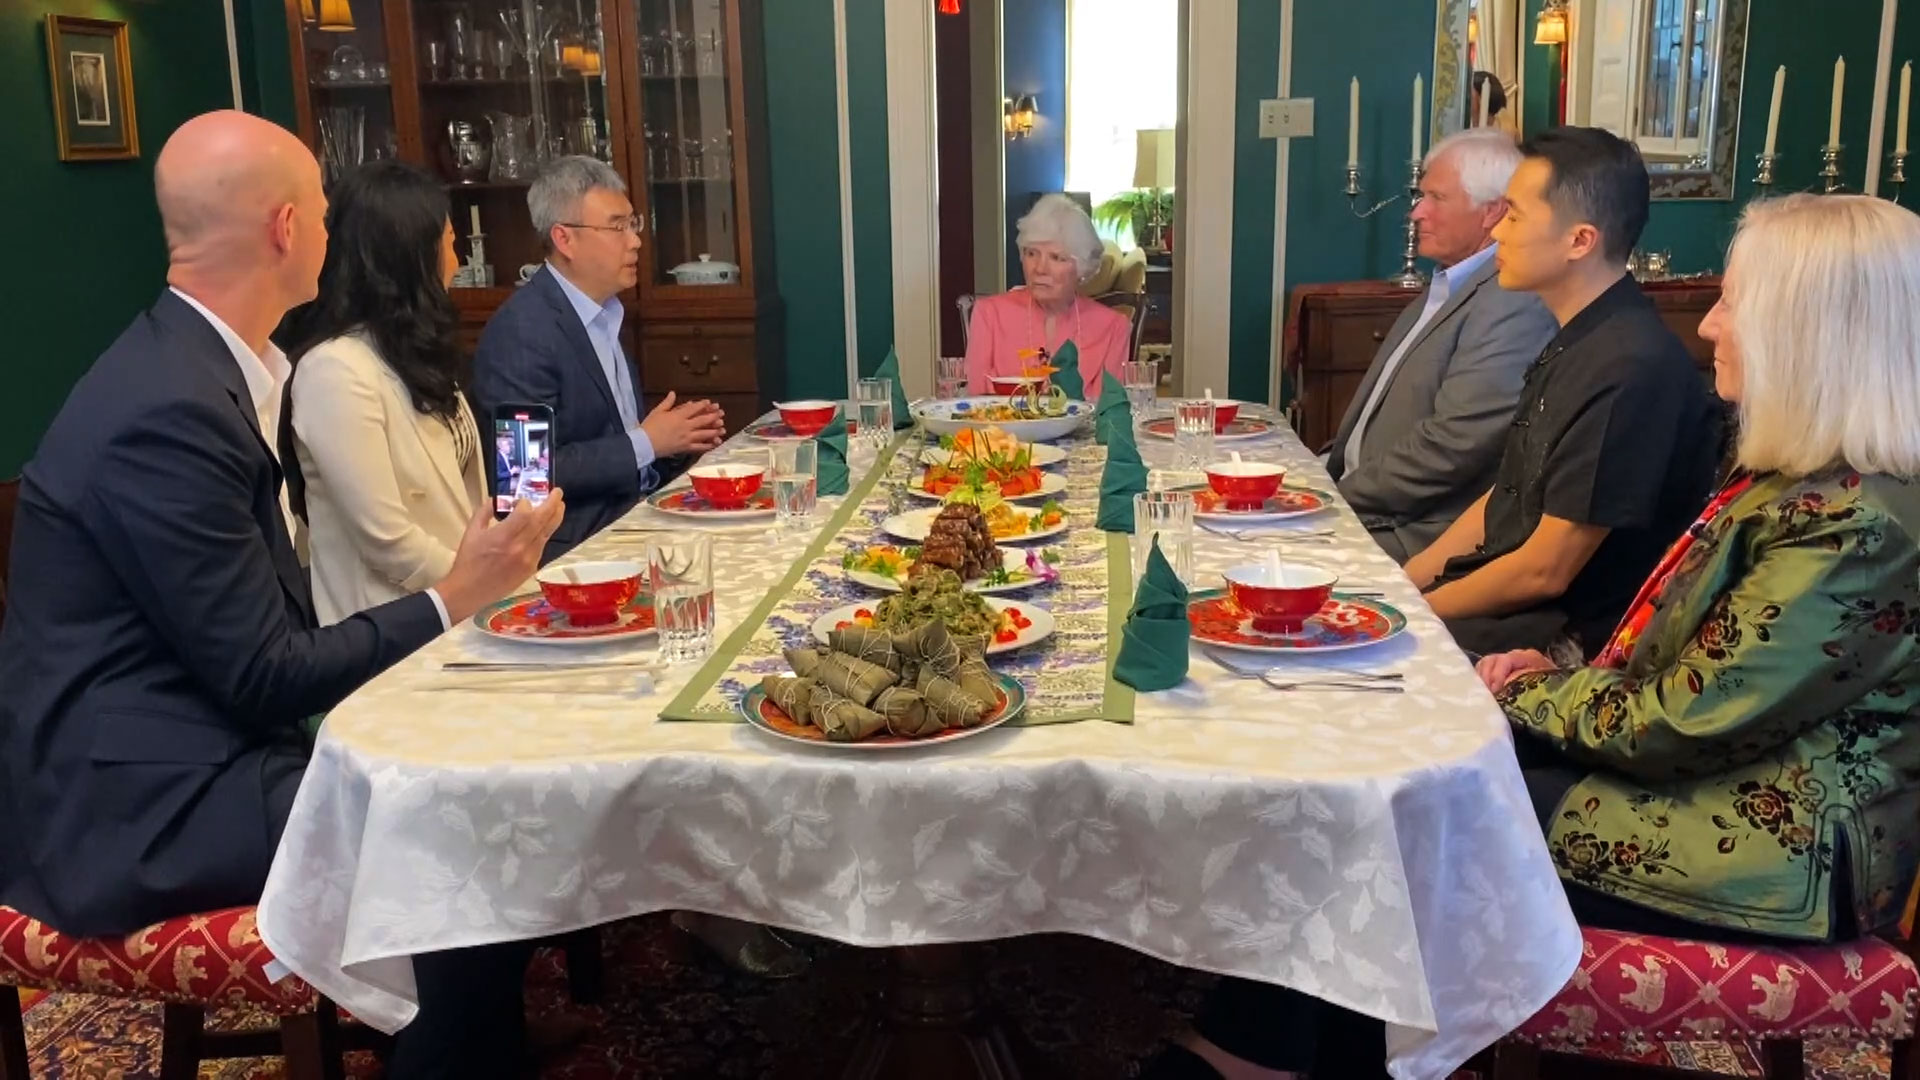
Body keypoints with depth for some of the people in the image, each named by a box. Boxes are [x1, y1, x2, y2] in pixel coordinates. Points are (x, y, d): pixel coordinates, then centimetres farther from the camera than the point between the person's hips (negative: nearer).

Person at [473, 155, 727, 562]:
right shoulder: (520, 331, -14)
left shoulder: (604, 312, 12)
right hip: (574, 545, -8)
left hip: (633, 511, 8)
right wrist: (645, 443, -14)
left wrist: (677, 432, 2)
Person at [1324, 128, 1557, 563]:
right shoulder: (1446, 285, 16)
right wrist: (1325, 473, 5)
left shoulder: (1515, 303, -16)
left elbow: (1453, 445, -23)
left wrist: (1341, 495, -16)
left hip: (1417, 538, -9)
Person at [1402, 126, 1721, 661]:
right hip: (1505, 602, 8)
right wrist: (1401, 584, 5)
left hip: (1564, 638, -8)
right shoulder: (1575, 344, 7)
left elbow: (1545, 571, -20)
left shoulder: (1629, 370, -23)